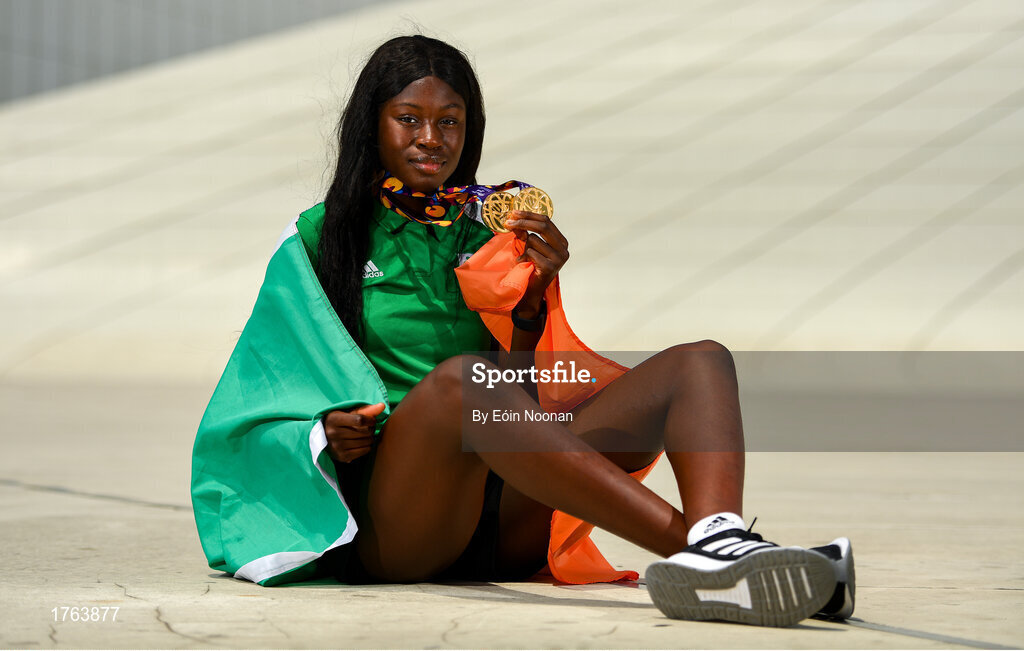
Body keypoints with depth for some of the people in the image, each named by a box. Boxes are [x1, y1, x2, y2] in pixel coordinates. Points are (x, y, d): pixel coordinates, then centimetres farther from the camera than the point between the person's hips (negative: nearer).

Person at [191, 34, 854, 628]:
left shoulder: (489, 232, 22)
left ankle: (717, 541, -50)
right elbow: (280, 386, 16)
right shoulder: (320, 238, 14)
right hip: (387, 522, -4)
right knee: (463, 377, -37)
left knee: (700, 361, -14)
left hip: (508, 521, 4)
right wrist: (327, 428, -6)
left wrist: (534, 296, 2)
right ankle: (699, 544, -48)